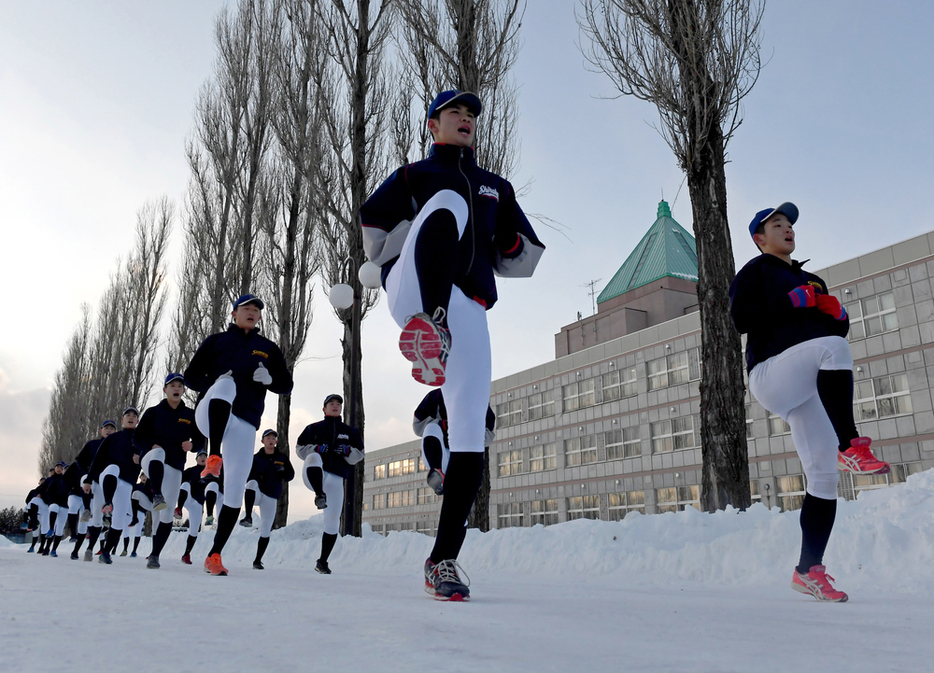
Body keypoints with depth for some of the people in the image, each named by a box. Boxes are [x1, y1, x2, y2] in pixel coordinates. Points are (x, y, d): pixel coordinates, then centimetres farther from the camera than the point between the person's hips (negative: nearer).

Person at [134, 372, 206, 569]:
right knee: (158, 453, -40)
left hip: (175, 468, 2)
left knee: (167, 514, -3)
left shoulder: (190, 416, 10)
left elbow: (200, 441, 13)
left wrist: (192, 445, -10)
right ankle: (157, 497, -53)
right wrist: (151, 446, -16)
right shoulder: (153, 412, 6)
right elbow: (138, 438, 5)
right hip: (151, 461, -2)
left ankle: (155, 555, 8)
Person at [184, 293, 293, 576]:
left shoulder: (269, 349, 16)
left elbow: (286, 385, 13)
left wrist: (270, 379, -10)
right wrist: (213, 383, -13)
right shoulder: (215, 341, 13)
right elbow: (191, 377, 9)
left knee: (235, 492, -3)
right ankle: (213, 458, -46)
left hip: (244, 425, 2)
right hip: (211, 414, -2)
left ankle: (214, 555, 9)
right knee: (226, 385, -35)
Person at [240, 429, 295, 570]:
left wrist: (282, 471, -13)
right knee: (252, 483, -37)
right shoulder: (256, 458, 2)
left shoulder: (283, 458, 8)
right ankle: (248, 518, -44)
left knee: (266, 530, 2)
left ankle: (257, 561, 16)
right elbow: (247, 476, -2)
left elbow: (290, 475, 9)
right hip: (256, 493, -2)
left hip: (271, 497, 2)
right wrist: (258, 477, -22)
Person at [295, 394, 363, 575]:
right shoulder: (314, 428, 11)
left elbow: (359, 455, 13)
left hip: (335, 479, 2)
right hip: (314, 475, -2)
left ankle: (322, 561, 14)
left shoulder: (350, 432, 16)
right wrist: (316, 448, -12)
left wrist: (347, 451, -9)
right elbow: (300, 449, 7)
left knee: (333, 523, -1)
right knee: (313, 458, -36)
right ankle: (320, 496, -53)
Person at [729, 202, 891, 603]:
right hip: (772, 373, -6)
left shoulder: (811, 281, 31)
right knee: (832, 346, -35)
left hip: (809, 388, 6)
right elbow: (741, 318, -7)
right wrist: (793, 300, -12)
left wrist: (838, 314, 8)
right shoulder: (755, 271, 10)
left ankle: (808, 569, 4)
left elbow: (840, 330, 30)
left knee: (823, 478, -2)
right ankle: (850, 447, -32)